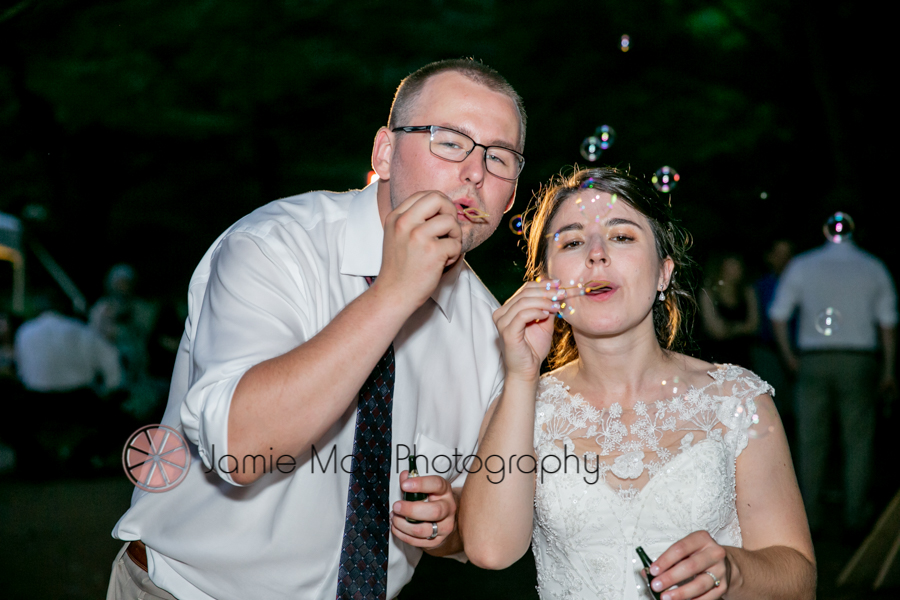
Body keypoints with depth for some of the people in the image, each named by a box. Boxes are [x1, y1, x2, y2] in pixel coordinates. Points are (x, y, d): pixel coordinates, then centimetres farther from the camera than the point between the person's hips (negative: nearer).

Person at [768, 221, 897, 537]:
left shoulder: (801, 266, 5)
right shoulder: (874, 269, 6)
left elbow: (778, 315, 4)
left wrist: (788, 355, 15)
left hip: (813, 360, 1)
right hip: (858, 361, 0)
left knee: (811, 439, 6)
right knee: (858, 440, 4)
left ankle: (812, 514, 10)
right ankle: (855, 517, 4)